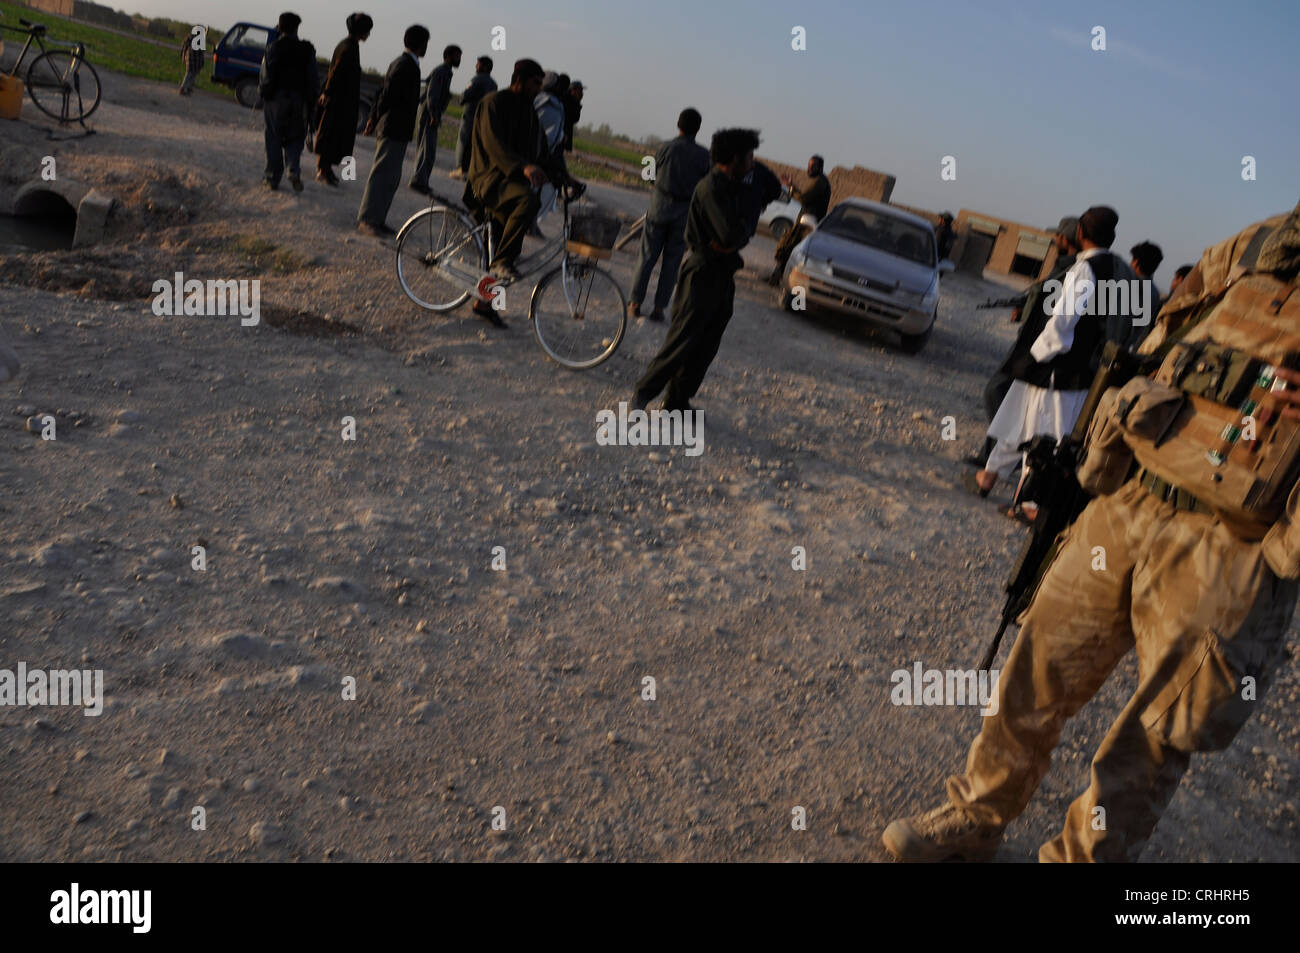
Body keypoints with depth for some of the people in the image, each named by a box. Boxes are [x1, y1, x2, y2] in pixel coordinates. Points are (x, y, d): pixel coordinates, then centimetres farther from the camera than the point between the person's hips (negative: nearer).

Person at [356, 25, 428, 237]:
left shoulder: (399, 63, 17)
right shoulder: (407, 66, -15)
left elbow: (384, 93, 19)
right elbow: (387, 95, -19)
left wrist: (374, 119, 19)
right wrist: (376, 120, -6)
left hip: (395, 131, 10)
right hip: (394, 130, -10)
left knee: (391, 178, 12)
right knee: (383, 175, -8)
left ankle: (376, 219, 17)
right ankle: (367, 220, -7)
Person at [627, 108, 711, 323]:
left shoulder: (666, 148, -5)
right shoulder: (703, 155, -5)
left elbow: (655, 174, 6)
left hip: (660, 208, 0)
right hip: (684, 212, 0)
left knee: (647, 257, 8)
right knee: (672, 261, 7)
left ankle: (635, 303, 9)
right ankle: (659, 307, 7)